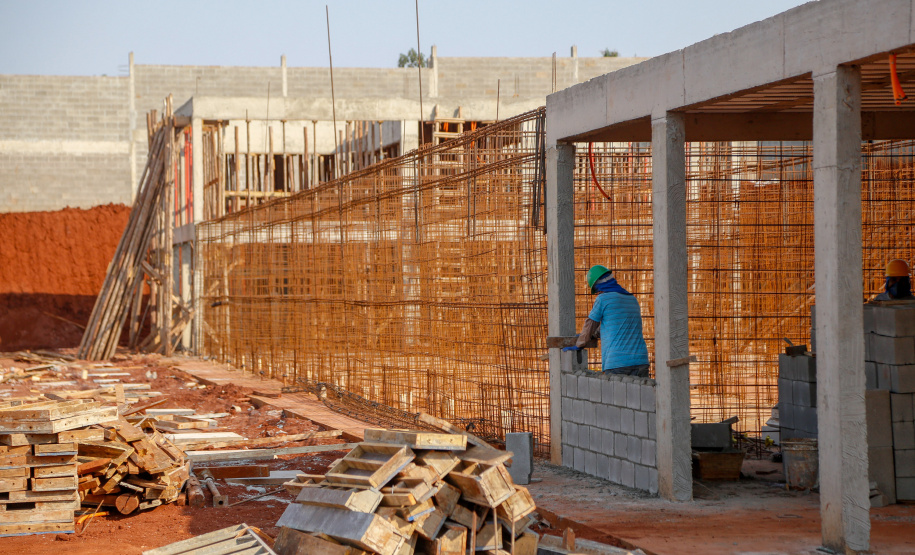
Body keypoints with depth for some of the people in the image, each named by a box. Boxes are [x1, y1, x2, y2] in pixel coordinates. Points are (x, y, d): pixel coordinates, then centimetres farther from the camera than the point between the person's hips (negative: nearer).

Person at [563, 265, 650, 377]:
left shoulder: (603, 299, -1)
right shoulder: (633, 300, 20)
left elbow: (590, 325, 10)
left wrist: (578, 345, 27)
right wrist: (592, 335, 46)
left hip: (617, 363, -5)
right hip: (640, 361, 5)